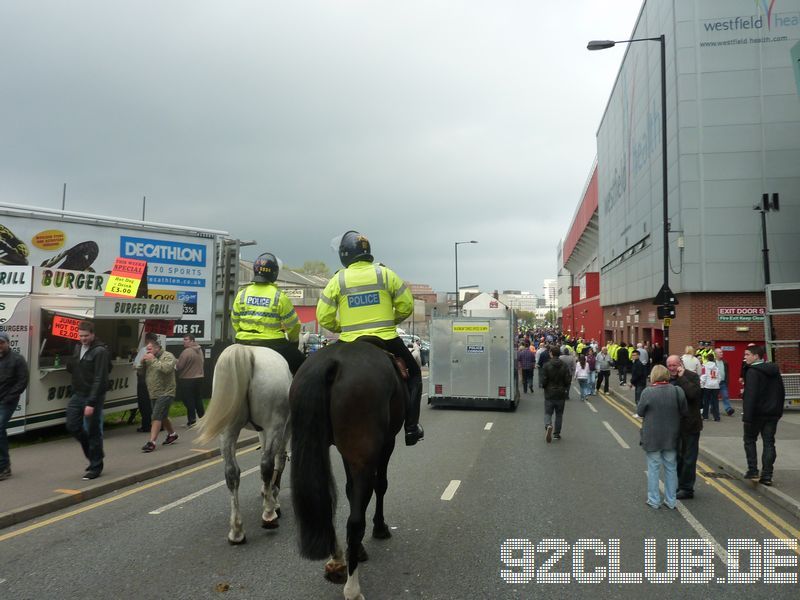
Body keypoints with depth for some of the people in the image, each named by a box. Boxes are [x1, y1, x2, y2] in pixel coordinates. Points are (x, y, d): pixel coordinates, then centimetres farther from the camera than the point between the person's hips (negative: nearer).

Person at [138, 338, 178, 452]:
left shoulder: (168, 356, -10)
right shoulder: (149, 358, 13)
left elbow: (166, 368, -28)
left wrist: (153, 360, -24)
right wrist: (143, 362, -5)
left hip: (165, 393, -8)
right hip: (155, 394, 8)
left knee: (157, 417, -14)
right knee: (163, 416, 20)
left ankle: (151, 442, -16)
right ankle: (172, 434, 39)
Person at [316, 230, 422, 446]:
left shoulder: (338, 280, 0)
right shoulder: (385, 274, 0)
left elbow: (323, 318, 0)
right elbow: (406, 306, 2)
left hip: (350, 342, 0)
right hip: (387, 340, 0)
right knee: (413, 372, 21)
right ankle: (411, 426, 14)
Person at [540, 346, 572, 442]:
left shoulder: (546, 365, -11)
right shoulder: (564, 365, -4)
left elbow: (544, 381, -12)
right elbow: (568, 380, -4)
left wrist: (545, 387, 9)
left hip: (549, 394, -2)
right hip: (561, 394, 2)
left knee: (548, 413, 6)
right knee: (559, 414, 14)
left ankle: (548, 425, -22)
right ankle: (557, 434, 18)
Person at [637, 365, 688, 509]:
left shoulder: (648, 392, -15)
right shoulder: (678, 391, -9)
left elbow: (639, 412, -6)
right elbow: (685, 412, 0)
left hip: (652, 437, -2)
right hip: (671, 436, 2)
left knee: (653, 468, 9)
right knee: (671, 468, 15)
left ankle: (654, 500, 15)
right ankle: (671, 501, 23)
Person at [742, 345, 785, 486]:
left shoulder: (753, 372, -17)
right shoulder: (774, 370, 9)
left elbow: (750, 396, -22)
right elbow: (781, 392, 16)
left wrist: (746, 417, -21)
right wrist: (778, 411, 22)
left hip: (757, 413, -6)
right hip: (773, 413, 6)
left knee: (749, 440, 10)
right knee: (769, 443, 8)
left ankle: (753, 470, 4)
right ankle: (767, 476, 7)